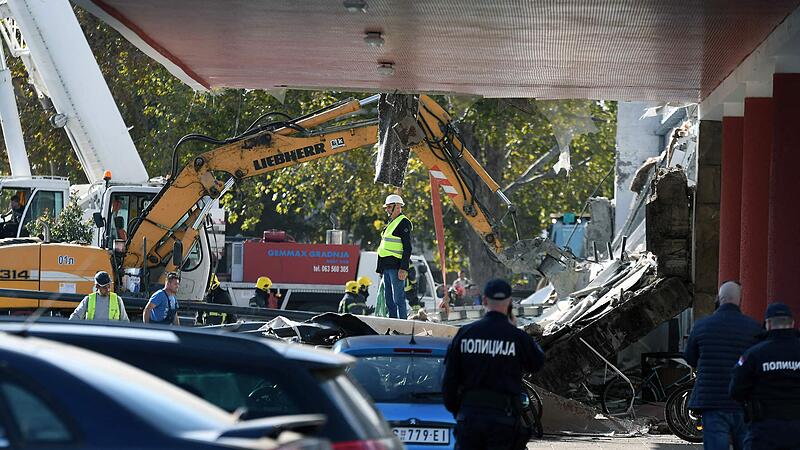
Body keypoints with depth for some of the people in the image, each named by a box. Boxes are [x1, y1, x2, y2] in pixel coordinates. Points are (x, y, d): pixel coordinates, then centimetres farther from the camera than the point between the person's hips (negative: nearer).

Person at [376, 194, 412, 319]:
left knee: (398, 298, -11)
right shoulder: (391, 223, 21)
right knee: (388, 299, 10)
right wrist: (381, 268, 23)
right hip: (387, 266, 10)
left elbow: (407, 247, -15)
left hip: (396, 266, -10)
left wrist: (404, 268, -21)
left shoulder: (403, 223, -8)